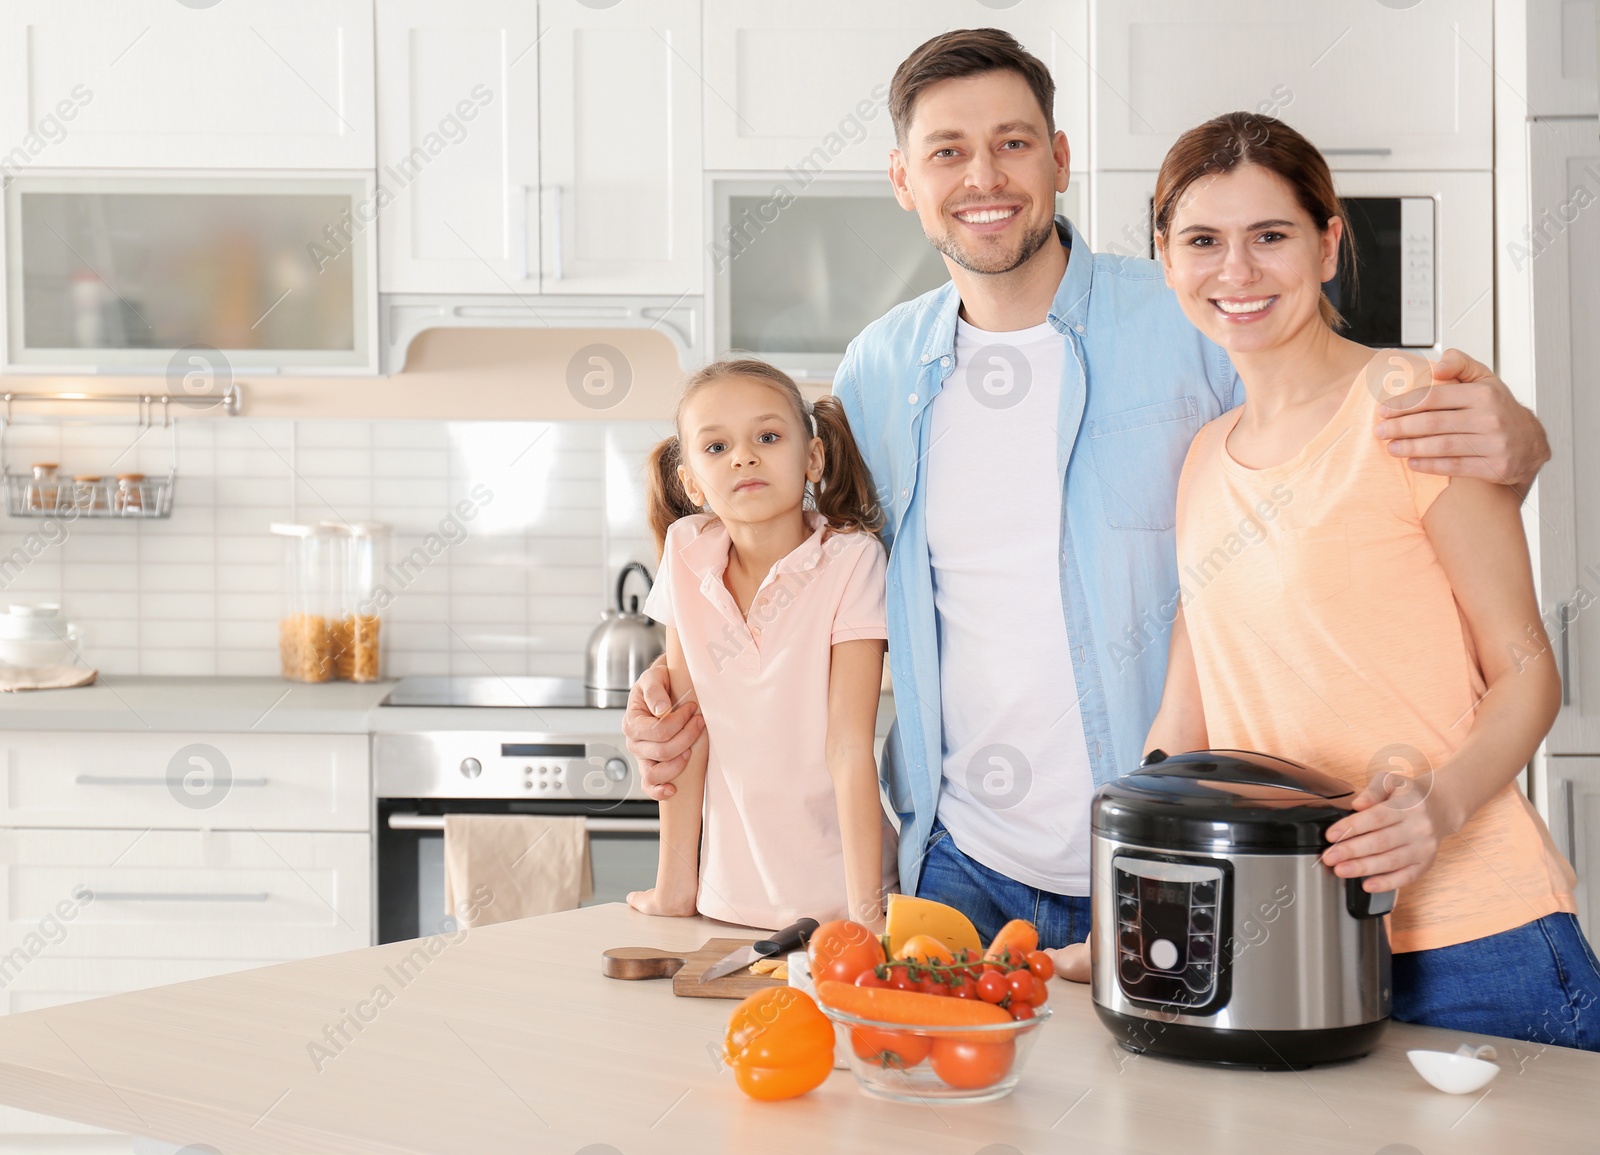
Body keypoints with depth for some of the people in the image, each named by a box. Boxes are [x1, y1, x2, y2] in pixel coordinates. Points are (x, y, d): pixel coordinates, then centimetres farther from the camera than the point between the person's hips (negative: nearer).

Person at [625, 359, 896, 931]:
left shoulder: (850, 560, -15)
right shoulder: (687, 555, -6)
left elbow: (850, 746, -18)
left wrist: (866, 911, -21)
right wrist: (675, 884, 0)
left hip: (833, 894, -3)